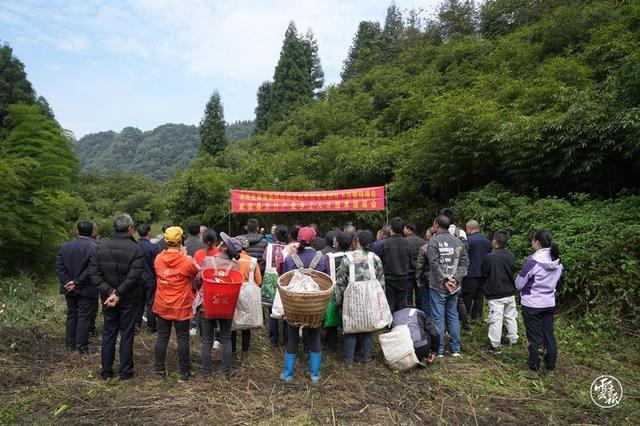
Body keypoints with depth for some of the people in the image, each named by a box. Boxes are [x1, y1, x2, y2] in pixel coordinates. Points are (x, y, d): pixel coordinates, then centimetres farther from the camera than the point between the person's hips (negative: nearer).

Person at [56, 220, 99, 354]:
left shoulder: (65, 246, 6)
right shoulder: (94, 247, -15)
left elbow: (59, 266, 1)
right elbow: (91, 270, -22)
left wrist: (67, 282, -4)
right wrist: (77, 282, -14)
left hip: (69, 288, 6)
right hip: (86, 289, -6)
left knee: (71, 315, 17)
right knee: (84, 317, 2)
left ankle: (70, 344, 25)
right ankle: (82, 346, 7)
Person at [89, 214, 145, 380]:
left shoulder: (101, 247, -1)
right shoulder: (136, 249, -15)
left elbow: (94, 273, -7)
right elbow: (133, 277, -23)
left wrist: (109, 291, -12)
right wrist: (118, 294, -16)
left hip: (108, 298, 4)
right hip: (129, 299, -3)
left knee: (108, 333, 15)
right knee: (127, 334, 8)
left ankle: (106, 371, 24)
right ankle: (125, 371, 17)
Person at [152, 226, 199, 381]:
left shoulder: (158, 259, -5)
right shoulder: (186, 261, -17)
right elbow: (198, 273, 0)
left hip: (162, 305, 4)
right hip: (181, 306, -3)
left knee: (162, 336, 13)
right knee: (182, 338, 7)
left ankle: (160, 370, 20)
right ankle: (184, 371, 14)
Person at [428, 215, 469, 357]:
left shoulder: (434, 241, -9)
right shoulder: (458, 241, 7)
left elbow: (435, 264, -16)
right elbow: (465, 262, 3)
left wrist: (444, 280, -10)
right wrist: (455, 279, -3)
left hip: (438, 287, -5)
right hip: (454, 287, 5)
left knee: (438, 318, 2)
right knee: (453, 316, 14)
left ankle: (439, 350, 8)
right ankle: (455, 349, 20)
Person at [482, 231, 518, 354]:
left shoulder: (490, 257, -20)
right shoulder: (511, 256, -2)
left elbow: (483, 273, -8)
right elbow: (513, 271, 11)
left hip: (496, 294, -6)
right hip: (510, 292, 6)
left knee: (496, 320, 1)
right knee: (511, 317, 19)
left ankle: (495, 346, 8)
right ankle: (513, 340, 32)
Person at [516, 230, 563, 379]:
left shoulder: (533, 260, -21)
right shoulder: (557, 261, 0)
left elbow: (519, 284, -14)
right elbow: (555, 281, 13)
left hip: (532, 305, -6)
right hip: (550, 303, 6)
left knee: (535, 338, 4)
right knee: (549, 336, 15)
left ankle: (533, 370, 15)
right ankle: (550, 368, 26)